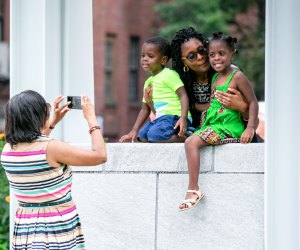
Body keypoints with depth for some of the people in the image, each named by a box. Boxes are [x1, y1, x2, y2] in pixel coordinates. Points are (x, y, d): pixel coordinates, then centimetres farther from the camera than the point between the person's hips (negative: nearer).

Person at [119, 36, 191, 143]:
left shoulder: (169, 75, -6)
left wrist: (183, 118, -27)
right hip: (159, 118, 10)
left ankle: (185, 137, -15)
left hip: (174, 117, -10)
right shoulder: (148, 82, 20)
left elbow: (183, 95, -14)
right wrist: (134, 130, 15)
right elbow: (145, 109, 23)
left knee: (154, 135, -29)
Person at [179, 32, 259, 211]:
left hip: (228, 128, -9)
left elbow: (253, 102, -9)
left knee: (191, 142, -22)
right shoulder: (215, 77, 16)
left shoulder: (237, 77, -8)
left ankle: (193, 189, -25)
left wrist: (250, 128, -19)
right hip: (213, 125, 9)